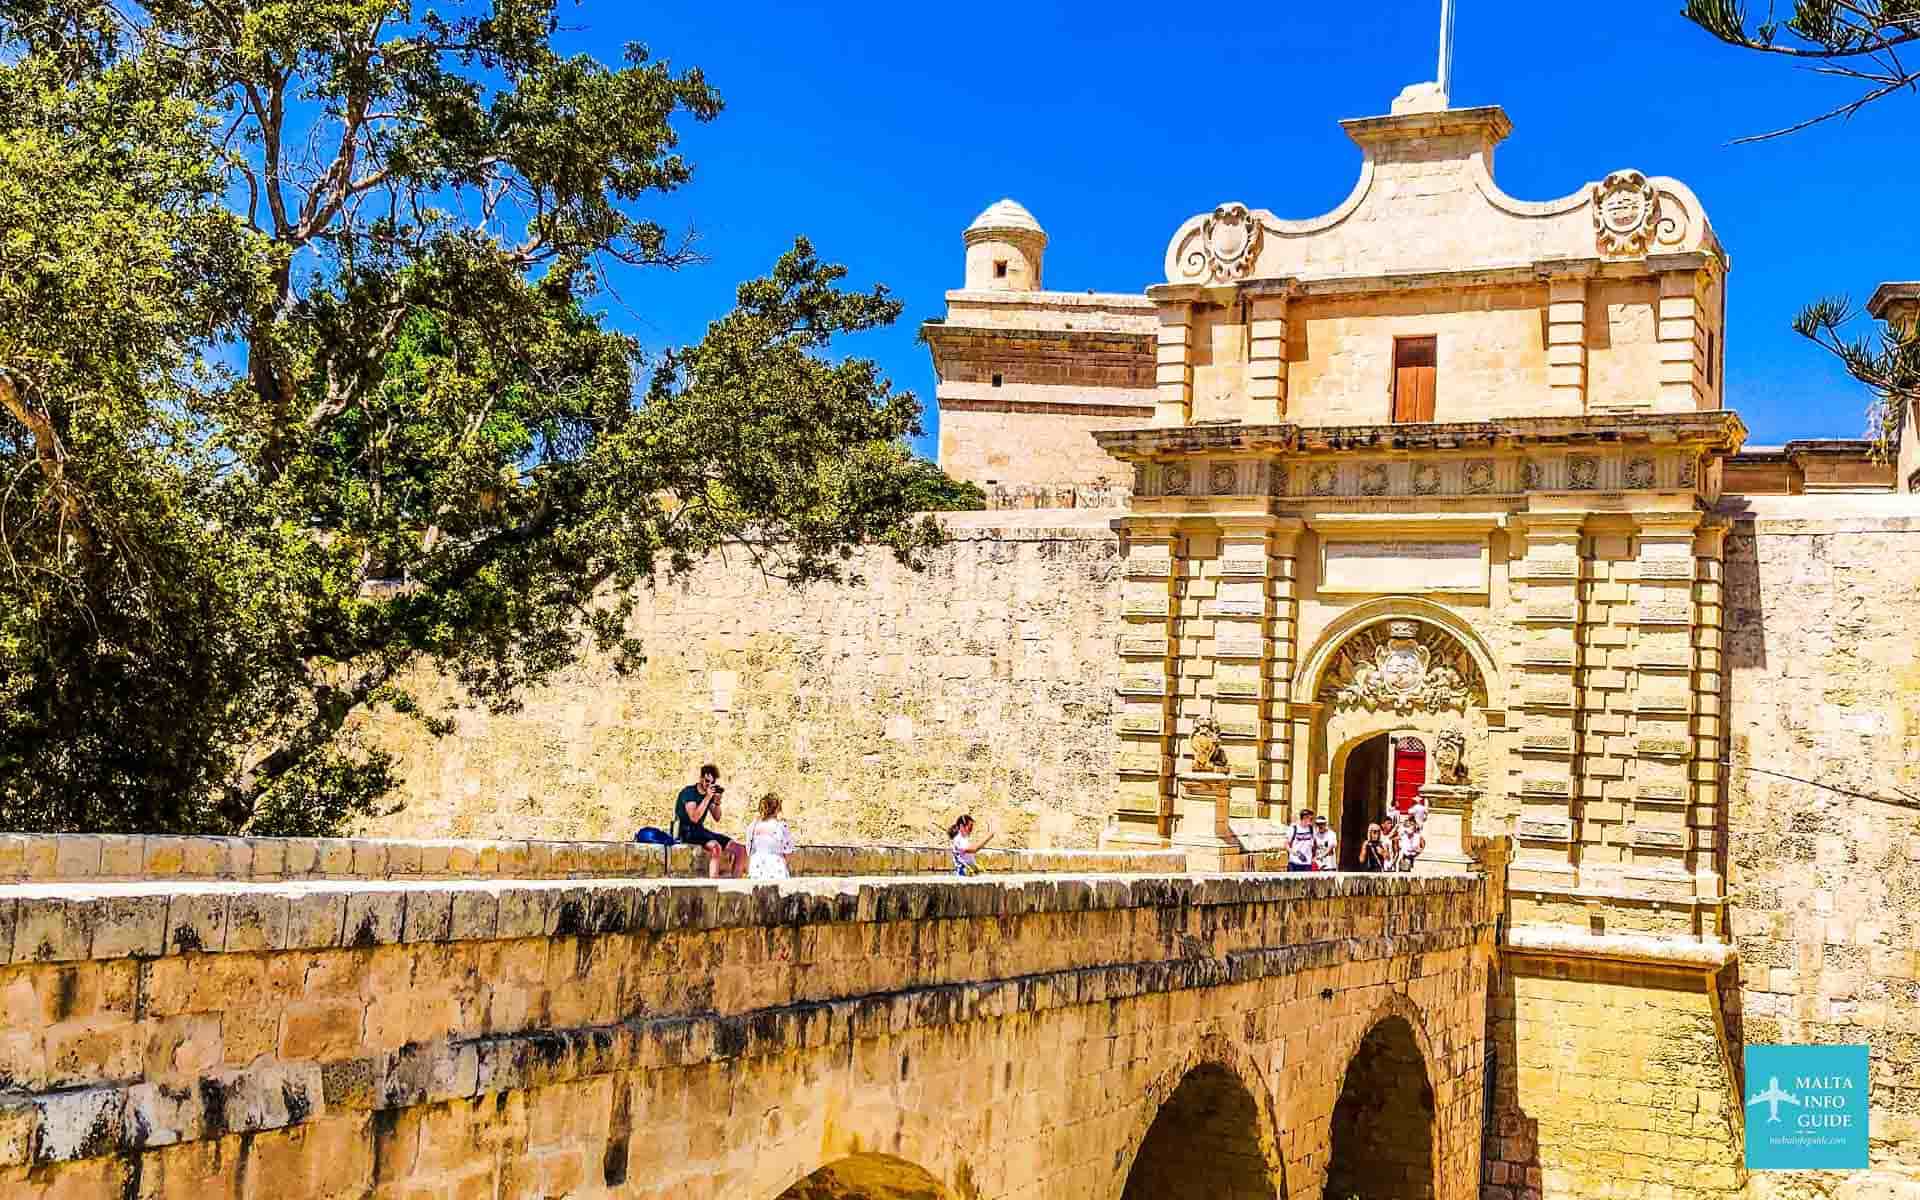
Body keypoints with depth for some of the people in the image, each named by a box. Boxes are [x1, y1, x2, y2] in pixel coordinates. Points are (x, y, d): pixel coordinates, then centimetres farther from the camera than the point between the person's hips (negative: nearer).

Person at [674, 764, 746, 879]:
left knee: (740, 850, -5)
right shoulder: (689, 792, -11)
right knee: (715, 847, -38)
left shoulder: (710, 793, 9)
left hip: (701, 830, 8)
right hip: (687, 832, -8)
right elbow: (694, 818, -22)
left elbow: (717, 818, 12)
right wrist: (707, 798, -22)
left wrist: (717, 801, -5)